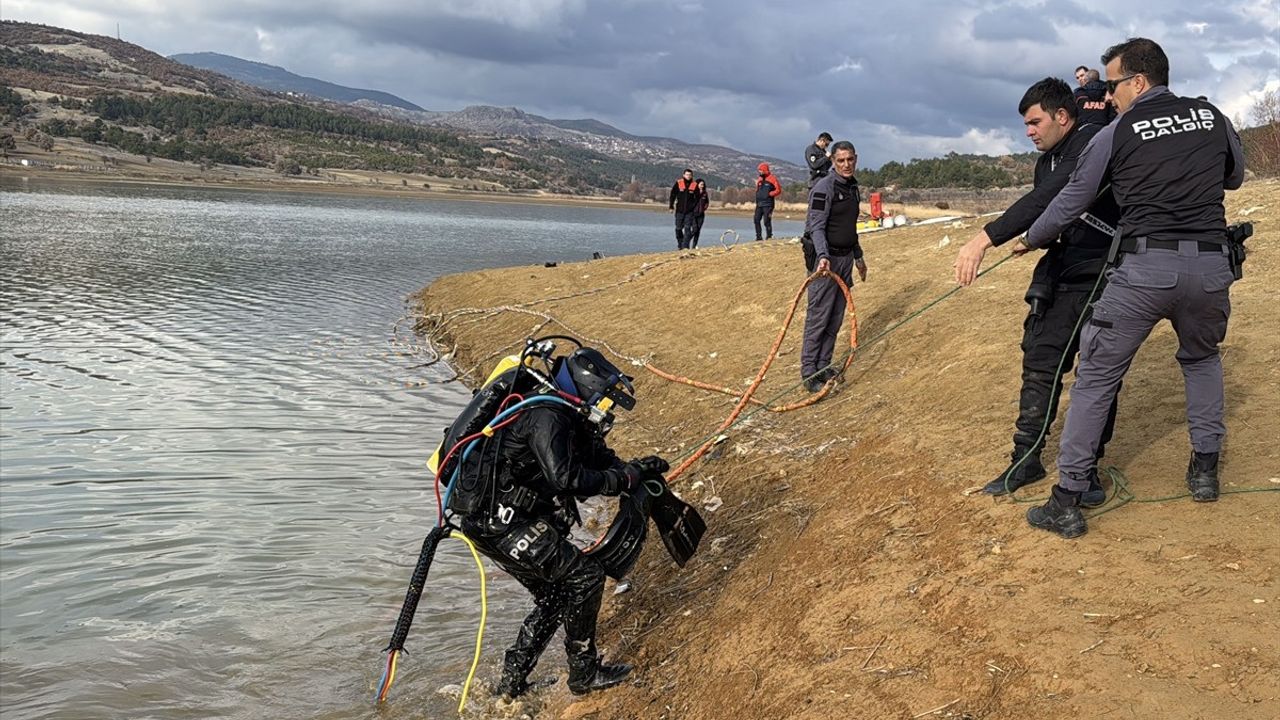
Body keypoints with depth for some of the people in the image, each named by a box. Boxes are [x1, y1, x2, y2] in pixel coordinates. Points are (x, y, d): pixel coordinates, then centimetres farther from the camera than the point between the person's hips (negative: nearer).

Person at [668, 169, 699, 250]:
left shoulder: (694, 186, 1)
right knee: (678, 228, 7)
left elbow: (697, 198, 8)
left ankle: (685, 246, -7)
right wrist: (671, 207, 1)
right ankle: (680, 245, 22)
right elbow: (672, 196, 3)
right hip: (679, 210, 1)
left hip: (690, 212, -1)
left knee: (687, 228, -7)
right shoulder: (678, 184, -1)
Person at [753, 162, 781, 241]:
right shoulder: (759, 179, 15)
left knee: (767, 221, -8)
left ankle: (769, 237, 1)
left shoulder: (772, 178, -5)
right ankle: (758, 237, 10)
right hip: (759, 203, 7)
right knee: (756, 220, 3)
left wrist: (769, 194, -14)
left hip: (768, 204, -7)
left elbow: (778, 190, -7)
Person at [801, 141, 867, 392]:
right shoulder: (824, 188, -12)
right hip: (827, 260, -8)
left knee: (836, 319, 11)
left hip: (846, 258, 8)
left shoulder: (853, 187, 14)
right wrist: (823, 256, -33)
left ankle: (824, 366, 19)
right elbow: (816, 227, -19)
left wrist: (859, 257, 29)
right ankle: (809, 373, -2)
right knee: (818, 318, -6)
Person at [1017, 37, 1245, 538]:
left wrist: (1030, 240, 25)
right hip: (1211, 265, 4)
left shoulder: (1115, 135, 2)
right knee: (1201, 356, 31)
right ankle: (1205, 469, 29)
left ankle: (1067, 502, 3)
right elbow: (1234, 178, 28)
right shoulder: (1212, 117, 11)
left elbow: (1069, 204, 9)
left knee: (1096, 377, 4)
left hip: (1144, 267, -4)